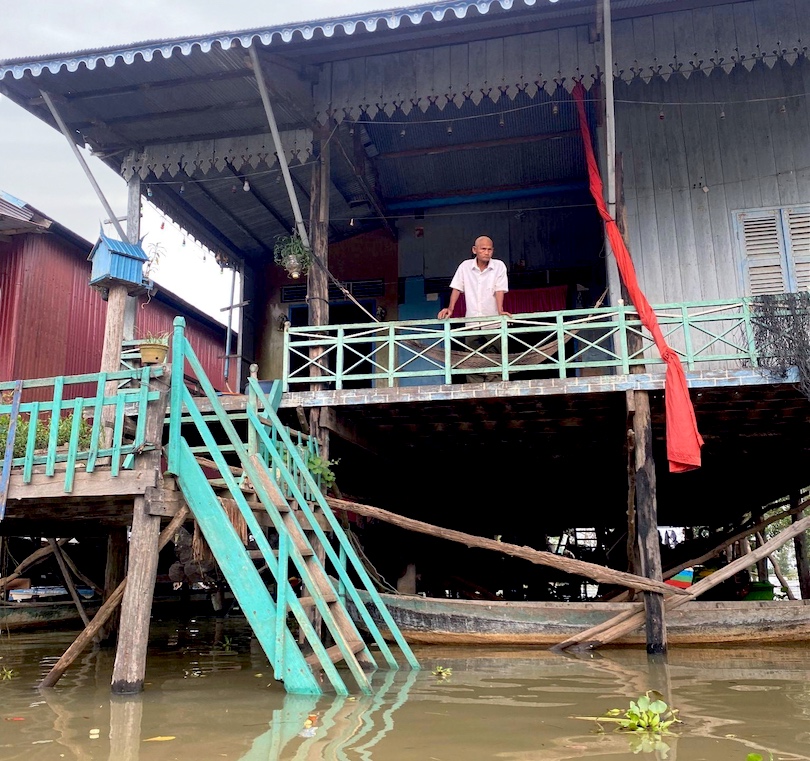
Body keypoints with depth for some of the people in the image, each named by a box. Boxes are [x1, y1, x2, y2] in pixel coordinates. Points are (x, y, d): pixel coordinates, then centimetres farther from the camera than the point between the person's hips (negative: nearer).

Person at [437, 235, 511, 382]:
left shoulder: (499, 266, -1)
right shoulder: (465, 266, 5)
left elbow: (499, 290, -9)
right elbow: (457, 288, 4)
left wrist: (500, 311, -23)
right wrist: (450, 308, -9)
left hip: (492, 322, -2)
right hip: (472, 323, 2)